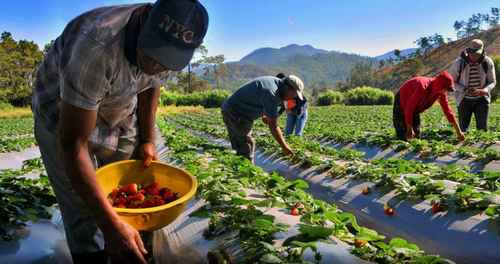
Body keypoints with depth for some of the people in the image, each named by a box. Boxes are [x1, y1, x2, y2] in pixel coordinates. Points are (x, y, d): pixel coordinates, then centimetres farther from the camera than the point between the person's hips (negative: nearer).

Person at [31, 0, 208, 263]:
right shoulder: (97, 44, -38)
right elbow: (73, 144, -36)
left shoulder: (171, 41, -17)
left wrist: (147, 139, 0)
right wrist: (111, 225, -39)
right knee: (85, 219, -10)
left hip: (118, 113, 5)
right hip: (62, 115, -5)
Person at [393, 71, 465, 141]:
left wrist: (458, 131, -2)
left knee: (417, 135, 6)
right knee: (404, 136, -14)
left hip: (415, 108, 8)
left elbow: (447, 110, -4)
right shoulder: (423, 87, -36)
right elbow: (409, 107, -33)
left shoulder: (442, 93, -13)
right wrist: (409, 129, -30)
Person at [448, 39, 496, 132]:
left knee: (482, 127, -1)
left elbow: (492, 82, -1)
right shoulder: (459, 63, -15)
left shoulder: (488, 62, -10)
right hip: (464, 100, -1)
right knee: (463, 129, 3)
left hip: (482, 99, 1)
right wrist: (465, 90, -23)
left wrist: (484, 91, -24)